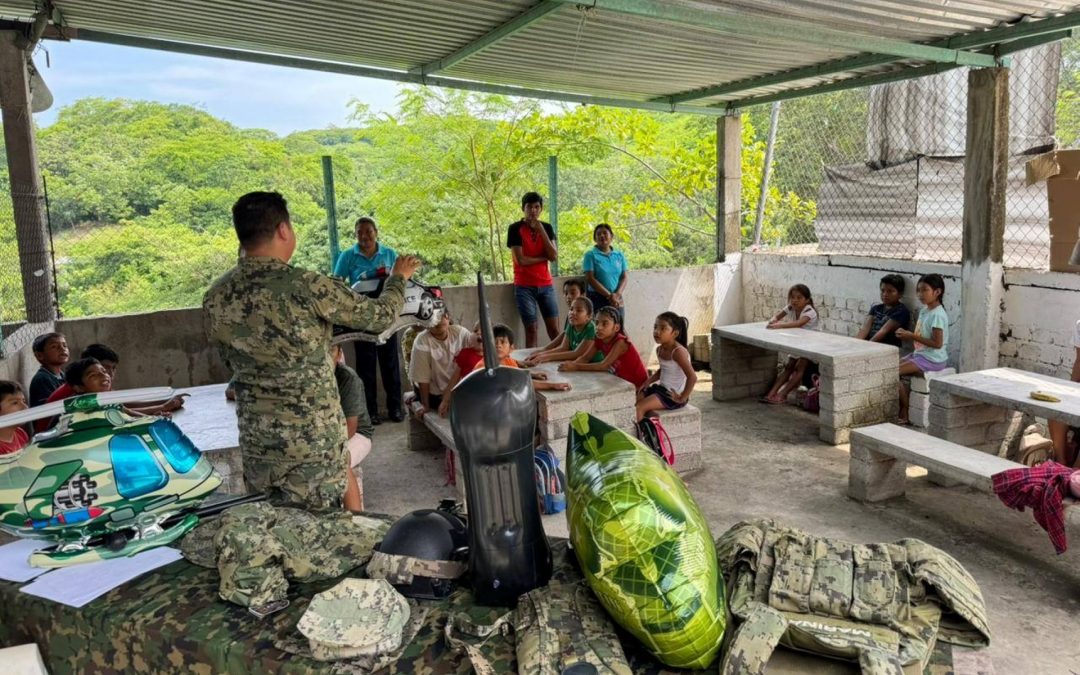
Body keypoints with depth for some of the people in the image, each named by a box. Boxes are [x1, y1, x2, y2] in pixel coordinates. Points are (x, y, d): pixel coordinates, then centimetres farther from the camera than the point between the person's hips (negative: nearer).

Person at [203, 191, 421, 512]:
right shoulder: (307, 286, -19)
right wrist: (398, 276, 13)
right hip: (313, 437, -5)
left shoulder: (215, 298, -2)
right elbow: (381, 315, -6)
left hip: (256, 438, 5)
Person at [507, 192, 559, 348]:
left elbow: (554, 256, -5)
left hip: (546, 285, 3)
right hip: (524, 287, -3)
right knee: (531, 330, -1)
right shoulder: (515, 229, -6)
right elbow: (521, 260, -14)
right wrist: (544, 257, -5)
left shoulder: (547, 227, 7)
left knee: (554, 330, 2)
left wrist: (541, 231, -10)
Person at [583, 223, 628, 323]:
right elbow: (590, 279, -10)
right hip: (597, 299, -4)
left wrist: (617, 294, -12)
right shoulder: (591, 255, -2)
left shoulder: (619, 255, 10)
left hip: (617, 300, 4)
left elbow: (624, 277, 7)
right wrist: (609, 295, -15)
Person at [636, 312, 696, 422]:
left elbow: (692, 377, -28)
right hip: (661, 388, 9)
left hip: (673, 394, -9)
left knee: (639, 407, -17)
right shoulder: (660, 349, 5)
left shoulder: (678, 351, -22)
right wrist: (649, 381, 8)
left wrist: (682, 398, -22)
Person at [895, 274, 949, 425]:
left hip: (932, 359, -10)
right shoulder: (924, 312, 11)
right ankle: (902, 409, 7)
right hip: (920, 354, 10)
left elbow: (937, 343, -22)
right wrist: (906, 333, -1)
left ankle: (906, 414, -4)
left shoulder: (938, 315, -18)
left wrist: (912, 337, -21)